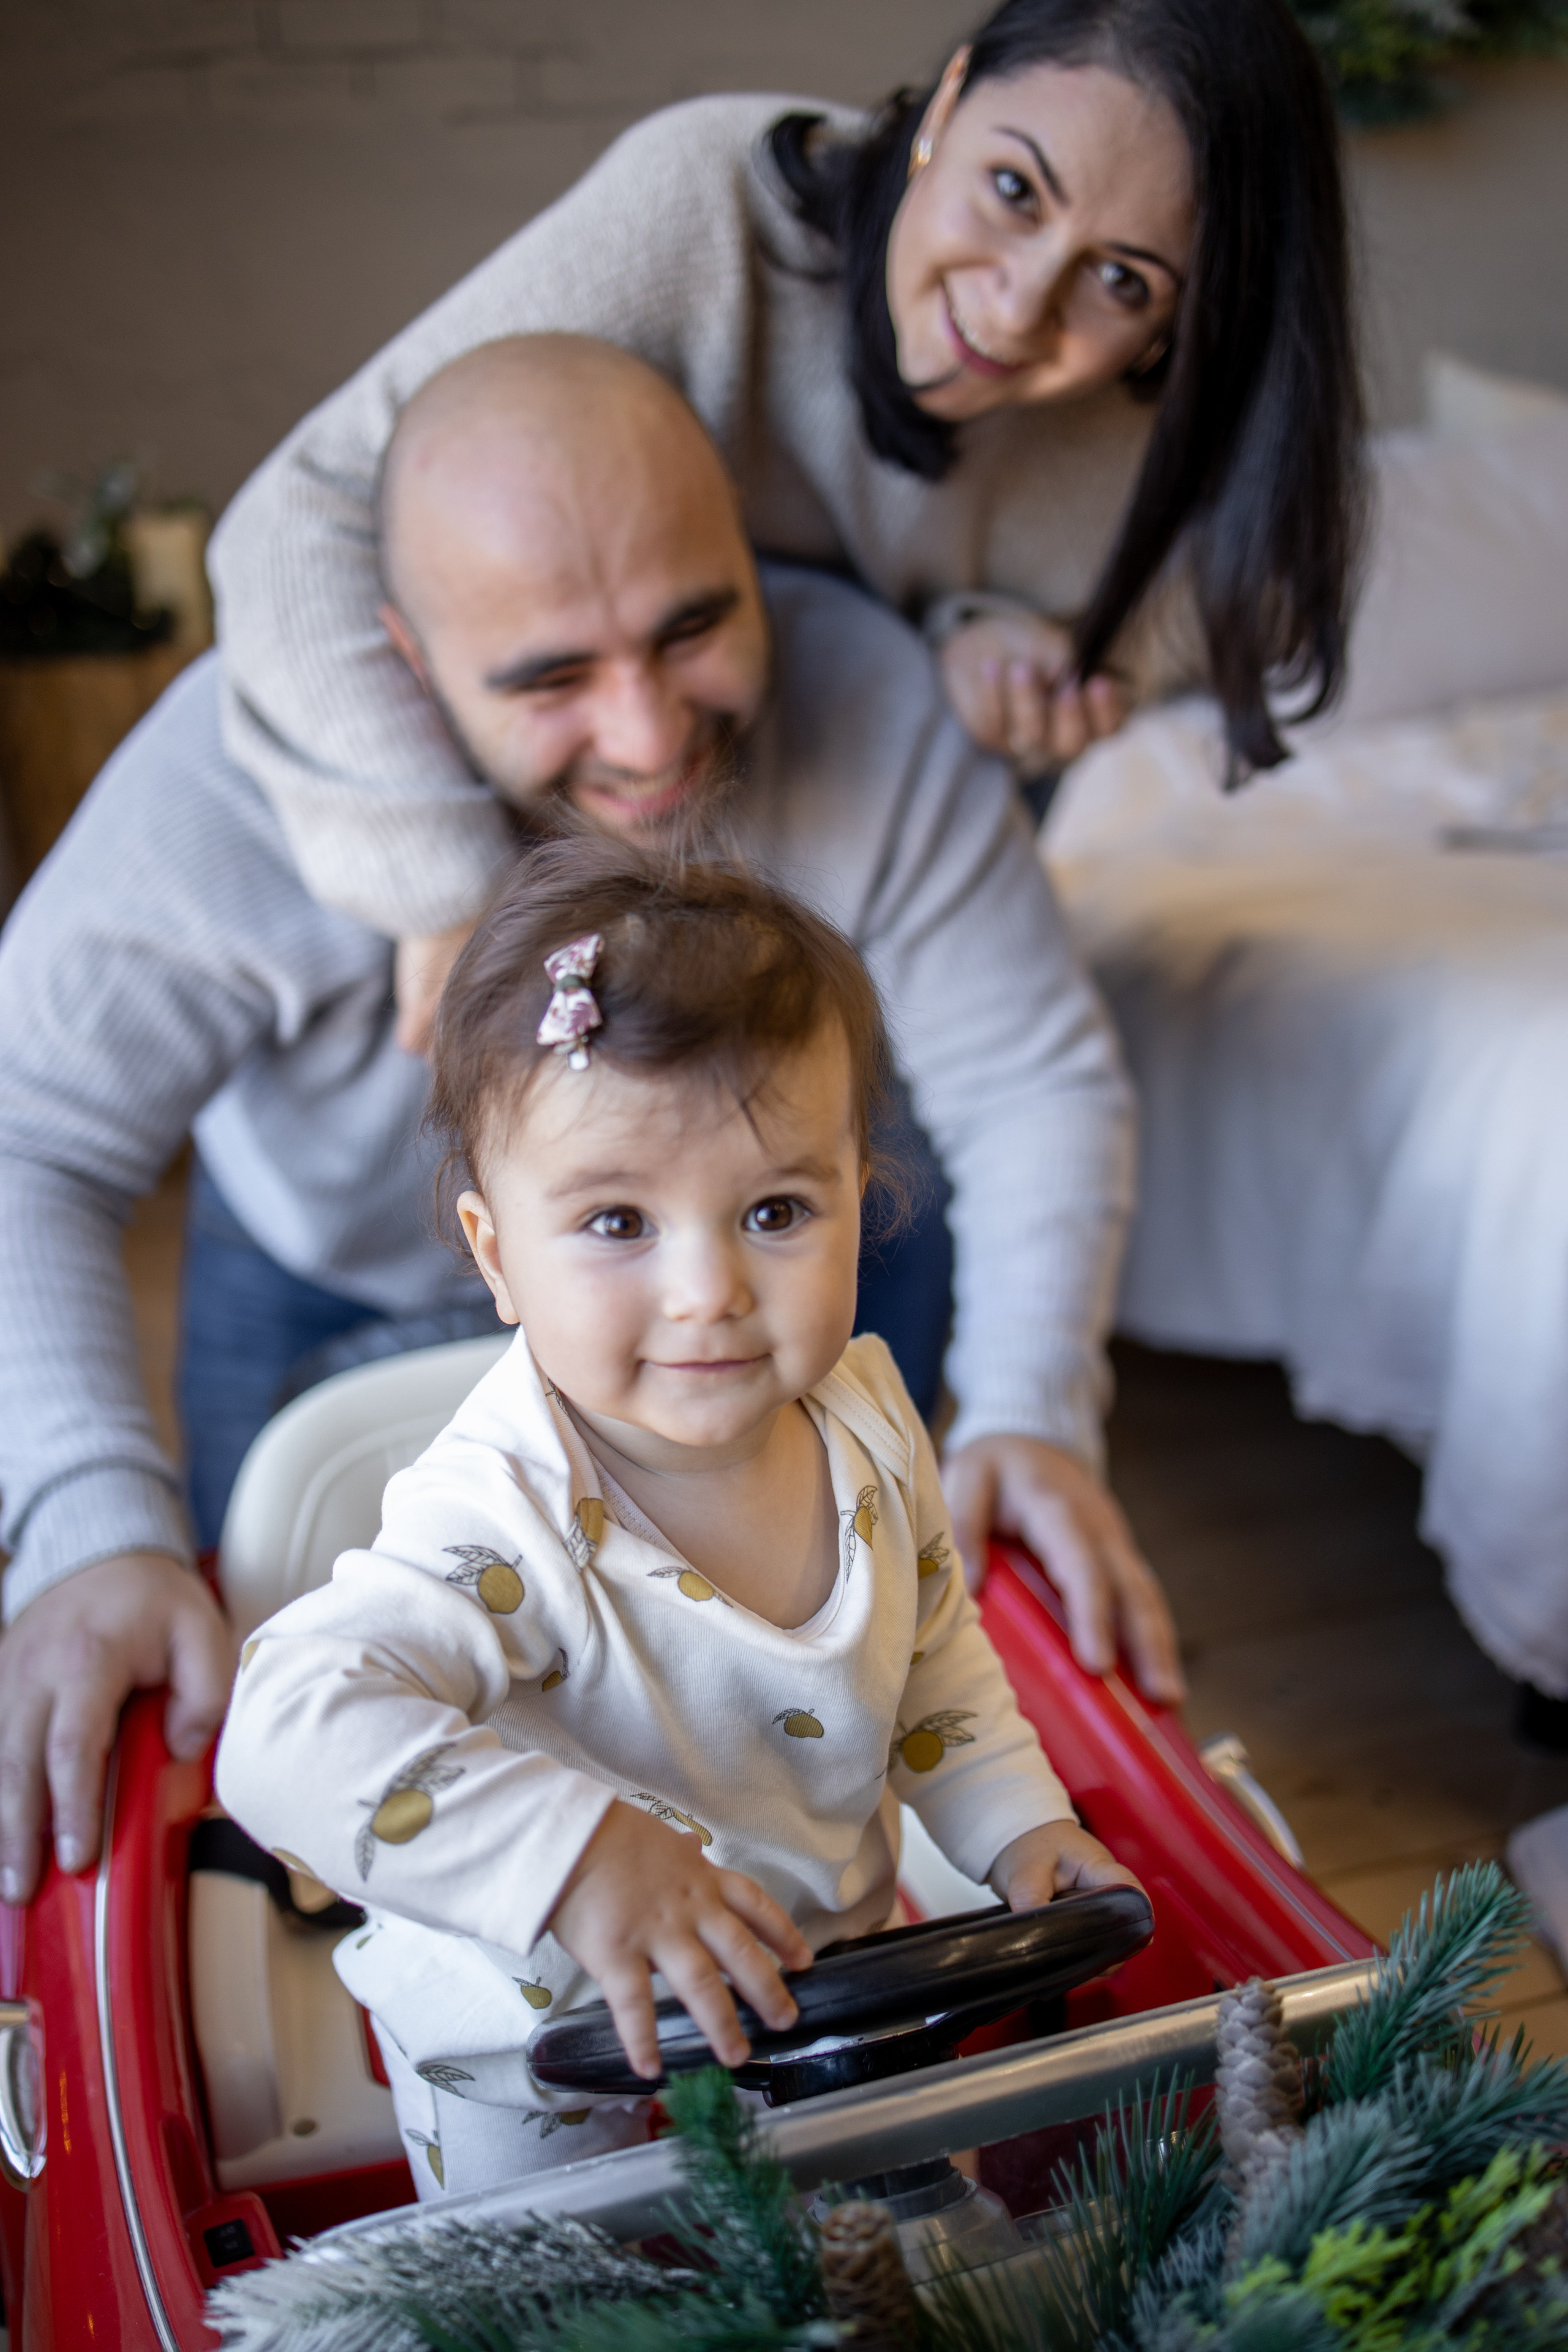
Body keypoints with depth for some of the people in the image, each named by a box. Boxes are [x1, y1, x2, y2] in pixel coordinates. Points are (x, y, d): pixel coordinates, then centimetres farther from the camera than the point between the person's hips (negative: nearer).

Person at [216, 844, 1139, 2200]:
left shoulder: (863, 1409, -15)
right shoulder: (515, 1526, -36)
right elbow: (291, 1731, -49)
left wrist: (1014, 1821, -1)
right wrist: (579, 1855, -56)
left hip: (820, 1972, 6)